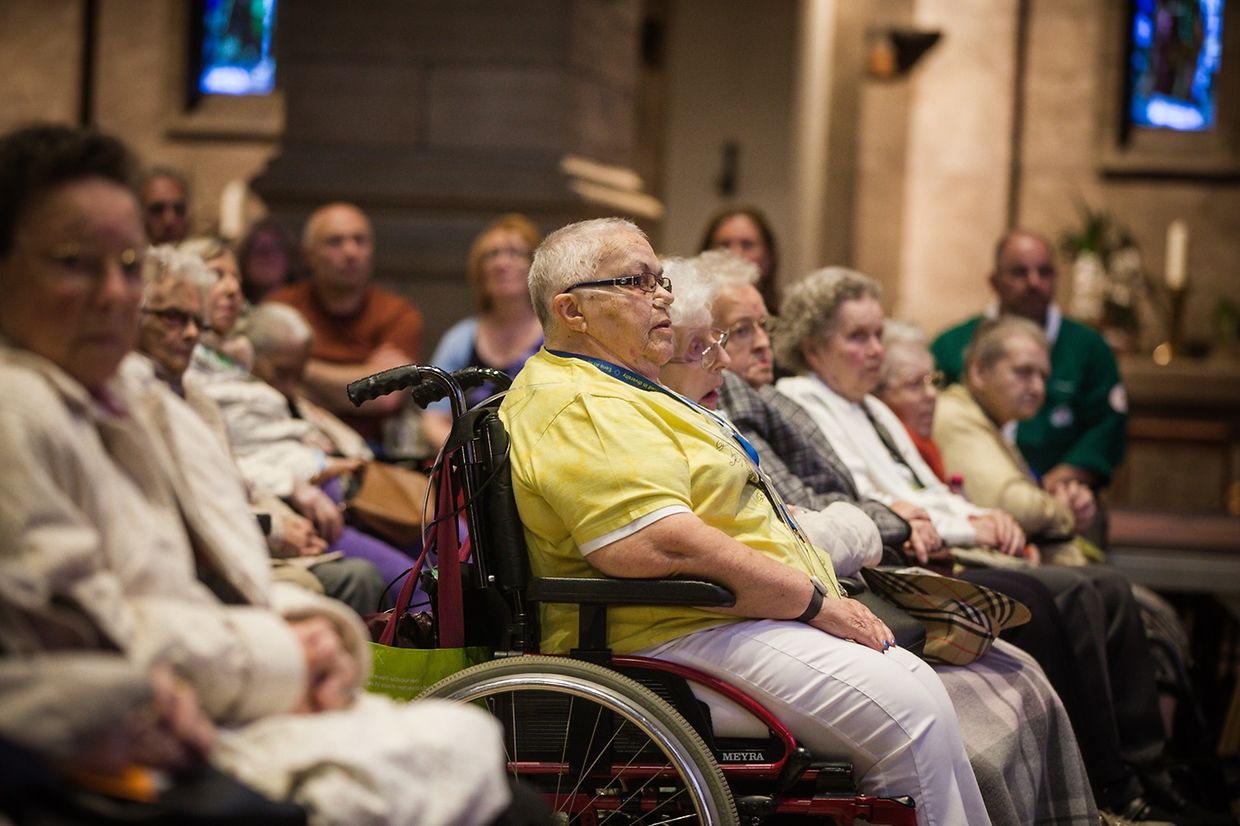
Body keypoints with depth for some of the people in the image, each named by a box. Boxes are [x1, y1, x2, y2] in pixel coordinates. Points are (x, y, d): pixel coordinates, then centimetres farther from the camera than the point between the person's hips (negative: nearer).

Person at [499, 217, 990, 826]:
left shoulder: (630, 395, 23)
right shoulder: (576, 409, -14)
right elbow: (667, 547, -25)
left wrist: (830, 603, 12)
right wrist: (818, 603, -17)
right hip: (684, 634, -12)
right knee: (909, 708, -21)